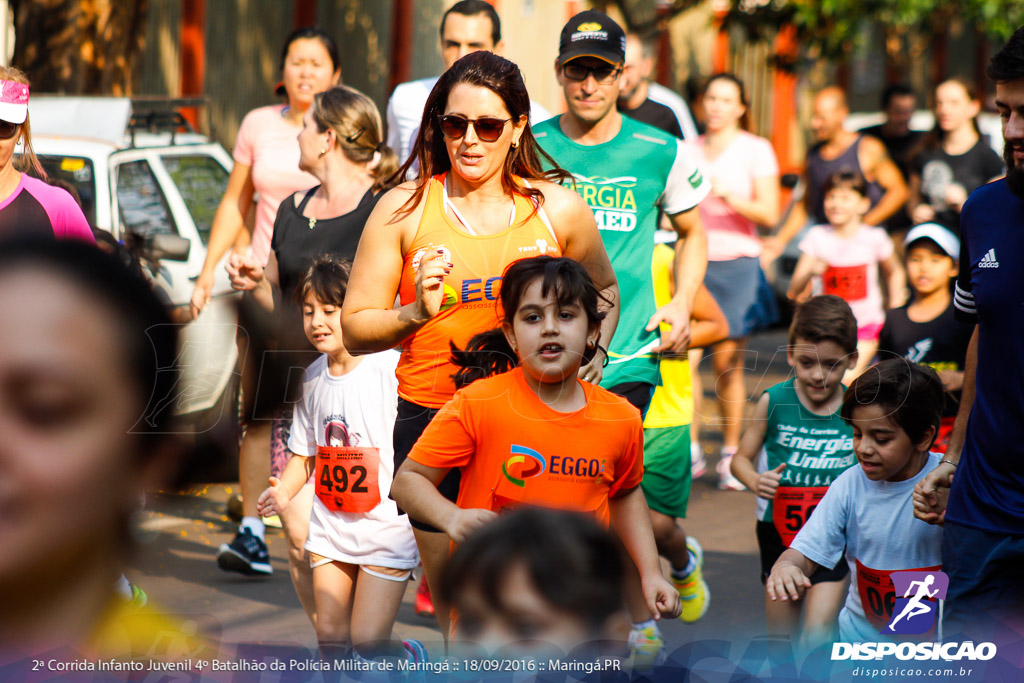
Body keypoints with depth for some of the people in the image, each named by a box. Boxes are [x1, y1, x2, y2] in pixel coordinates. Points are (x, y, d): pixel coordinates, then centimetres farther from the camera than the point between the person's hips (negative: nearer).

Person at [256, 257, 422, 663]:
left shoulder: (391, 368, -14)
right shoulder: (313, 376, 7)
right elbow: (306, 451, 14)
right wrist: (284, 491, 0)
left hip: (386, 526, -6)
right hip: (330, 526, 6)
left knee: (368, 641, -6)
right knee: (330, 636, 6)